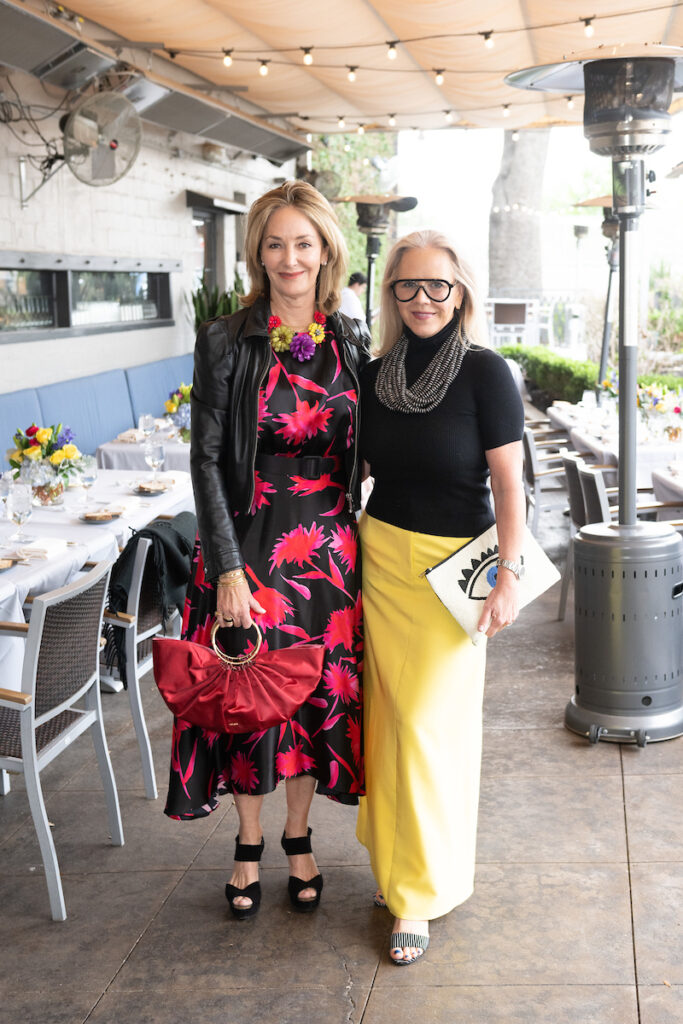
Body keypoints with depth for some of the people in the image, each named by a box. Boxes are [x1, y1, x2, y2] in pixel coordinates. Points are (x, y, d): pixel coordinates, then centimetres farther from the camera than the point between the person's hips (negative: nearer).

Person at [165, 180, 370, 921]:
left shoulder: (353, 344, 4)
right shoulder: (226, 341, -7)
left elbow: (363, 452, 11)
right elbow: (206, 460, -10)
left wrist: (356, 538, 5)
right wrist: (228, 568, -16)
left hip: (328, 543, 3)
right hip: (249, 540, -3)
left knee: (319, 691, 11)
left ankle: (298, 838, 31)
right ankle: (249, 843, 27)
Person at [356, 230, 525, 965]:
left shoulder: (483, 371, -8)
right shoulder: (375, 376, 5)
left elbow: (507, 482, -9)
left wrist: (509, 574, -13)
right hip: (381, 558, 4)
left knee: (431, 724, -3)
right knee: (389, 715, 9)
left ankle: (421, 891, 11)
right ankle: (393, 861, 27)